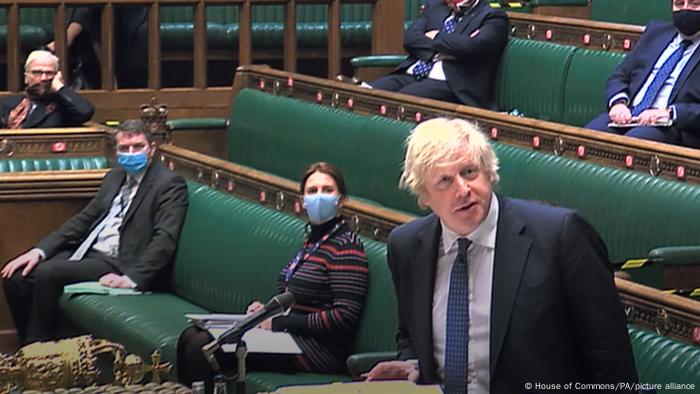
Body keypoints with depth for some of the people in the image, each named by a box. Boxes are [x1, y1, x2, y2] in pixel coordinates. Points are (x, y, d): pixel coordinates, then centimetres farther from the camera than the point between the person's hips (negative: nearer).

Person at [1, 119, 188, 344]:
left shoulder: (170, 184, -6)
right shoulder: (115, 177, 18)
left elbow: (165, 239, -16)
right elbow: (84, 219, 18)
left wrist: (132, 278, -29)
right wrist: (40, 250, 4)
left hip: (120, 264, -8)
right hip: (87, 251, 8)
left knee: (48, 273, -27)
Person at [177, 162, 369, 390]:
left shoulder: (346, 246, -11)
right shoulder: (313, 240, 17)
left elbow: (344, 317, -19)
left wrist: (278, 322, -15)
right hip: (290, 337, 9)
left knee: (201, 346, -18)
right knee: (190, 337, 1)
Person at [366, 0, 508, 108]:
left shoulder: (493, 18, 5)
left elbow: (471, 47, -14)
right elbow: (410, 38, 9)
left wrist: (436, 37, 1)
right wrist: (438, 52, -8)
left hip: (450, 84, -6)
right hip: (410, 75, 6)